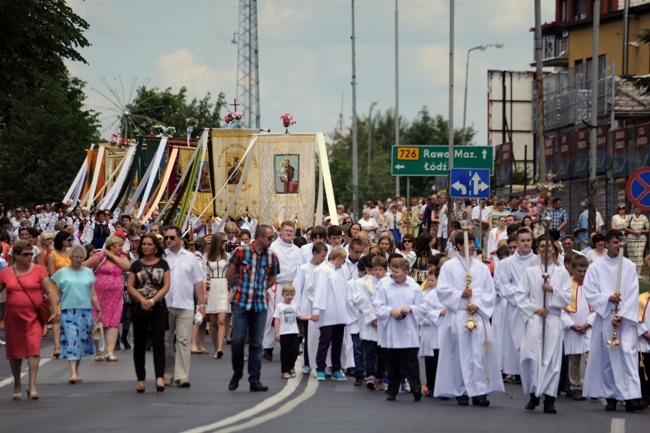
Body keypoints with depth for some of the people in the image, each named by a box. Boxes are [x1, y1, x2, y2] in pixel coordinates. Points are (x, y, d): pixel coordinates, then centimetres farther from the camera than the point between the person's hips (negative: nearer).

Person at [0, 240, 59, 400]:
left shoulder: (39, 270, -1)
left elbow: (50, 292, -1)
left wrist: (54, 310, -12)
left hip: (34, 316, -2)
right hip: (13, 318, 2)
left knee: (34, 348, -15)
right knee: (15, 351, 10)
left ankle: (32, 385, -15)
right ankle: (17, 385, 27)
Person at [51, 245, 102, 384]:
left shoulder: (88, 273, 11)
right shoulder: (62, 273, 5)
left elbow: (93, 295, 13)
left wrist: (98, 310, 10)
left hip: (85, 311, 3)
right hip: (68, 311, -3)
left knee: (82, 341, 6)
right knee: (71, 341, -12)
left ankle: (75, 372, 18)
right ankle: (73, 372, -18)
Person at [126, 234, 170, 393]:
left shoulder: (162, 264, 6)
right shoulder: (136, 265, 9)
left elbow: (166, 286, -2)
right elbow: (130, 286, 2)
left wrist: (152, 301, -14)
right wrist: (142, 300, -14)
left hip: (158, 307, -2)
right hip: (139, 308, 2)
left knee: (158, 340, -12)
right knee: (139, 343, 4)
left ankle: (160, 377, -20)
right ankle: (141, 379, 10)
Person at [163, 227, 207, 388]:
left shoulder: (190, 258, 8)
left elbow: (198, 282, 10)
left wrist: (202, 303, 7)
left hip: (185, 306, 0)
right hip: (164, 305, 0)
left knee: (183, 340, -6)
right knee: (166, 341, 7)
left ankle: (182, 376, -9)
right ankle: (167, 375, 15)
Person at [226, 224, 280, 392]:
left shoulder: (272, 257, 4)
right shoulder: (241, 252, -6)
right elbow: (230, 273, 5)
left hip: (260, 305, 3)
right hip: (240, 303, -3)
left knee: (256, 344, 4)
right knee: (238, 340, -4)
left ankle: (255, 380, 7)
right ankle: (237, 373, 18)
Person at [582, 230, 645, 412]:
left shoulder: (629, 266, 4)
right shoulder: (596, 267, 5)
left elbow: (633, 294, -1)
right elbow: (589, 293, -1)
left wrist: (622, 315, -11)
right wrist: (608, 298, -17)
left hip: (626, 319, -1)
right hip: (604, 318, 1)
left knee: (628, 355, -12)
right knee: (607, 358, 3)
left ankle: (632, 396, -20)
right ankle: (610, 397, 10)